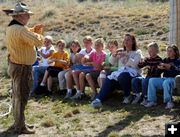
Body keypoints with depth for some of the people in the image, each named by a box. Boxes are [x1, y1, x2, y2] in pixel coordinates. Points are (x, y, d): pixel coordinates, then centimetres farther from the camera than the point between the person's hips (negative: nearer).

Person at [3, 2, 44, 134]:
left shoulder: (12, 27, 9)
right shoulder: (20, 29, -24)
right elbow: (38, 41, -29)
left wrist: (34, 30, 9)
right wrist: (39, 34, -7)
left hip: (15, 65, 10)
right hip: (22, 68, -10)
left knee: (17, 95, 19)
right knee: (22, 97, -1)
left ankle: (17, 122, 31)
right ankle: (20, 127, 7)